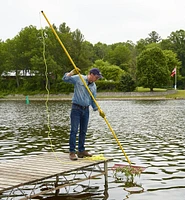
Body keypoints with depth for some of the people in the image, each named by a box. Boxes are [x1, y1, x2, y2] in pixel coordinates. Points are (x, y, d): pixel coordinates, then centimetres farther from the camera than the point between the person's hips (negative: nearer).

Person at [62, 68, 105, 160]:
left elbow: (93, 100, 14)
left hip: (86, 109, 6)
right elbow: (65, 79, -10)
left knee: (83, 131, 10)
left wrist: (99, 110, 3)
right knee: (74, 130, -7)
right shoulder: (78, 78, -5)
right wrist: (73, 72, -23)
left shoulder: (93, 86, 10)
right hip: (76, 108, -6)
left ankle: (81, 151, 20)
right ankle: (72, 152, -4)